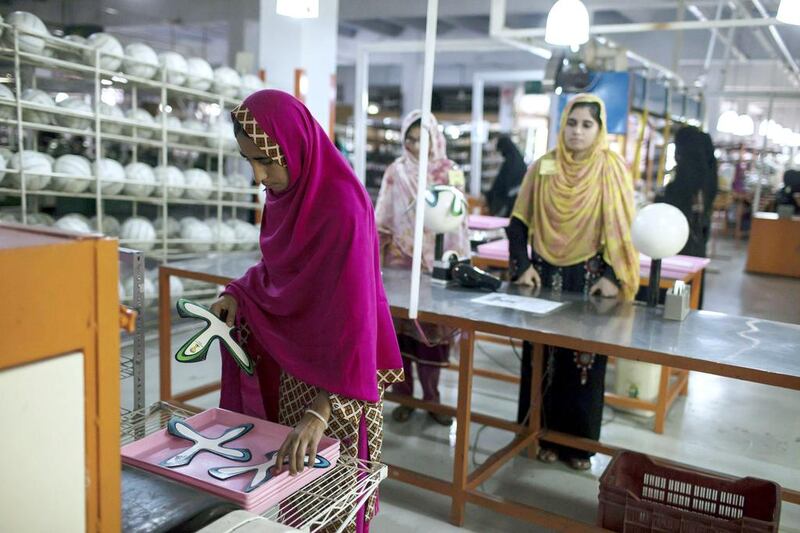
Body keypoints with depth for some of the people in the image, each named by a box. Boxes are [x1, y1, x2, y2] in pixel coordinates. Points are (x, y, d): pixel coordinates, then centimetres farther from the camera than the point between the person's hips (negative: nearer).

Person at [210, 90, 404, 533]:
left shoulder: (342, 207, -26)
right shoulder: (286, 189, -1)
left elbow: (352, 312, -31)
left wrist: (322, 410, -37)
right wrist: (239, 293, -4)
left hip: (334, 371, -7)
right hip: (290, 357, 8)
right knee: (290, 481, 20)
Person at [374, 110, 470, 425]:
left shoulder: (451, 173, 4)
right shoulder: (397, 172, 2)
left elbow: (458, 221, 5)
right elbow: (382, 220, 5)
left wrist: (460, 263, 3)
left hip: (438, 262, 0)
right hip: (402, 260, 0)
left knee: (434, 329, 3)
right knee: (400, 327, 1)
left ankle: (431, 398, 17)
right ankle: (404, 397, 14)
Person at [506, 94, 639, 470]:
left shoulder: (612, 170, -1)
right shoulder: (542, 167, 3)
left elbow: (623, 228, -1)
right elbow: (519, 222, 4)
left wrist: (612, 277, -11)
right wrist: (522, 266, -6)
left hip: (590, 278, -1)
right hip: (545, 275, 2)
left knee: (584, 361, 4)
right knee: (541, 358, 6)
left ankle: (578, 442, 18)